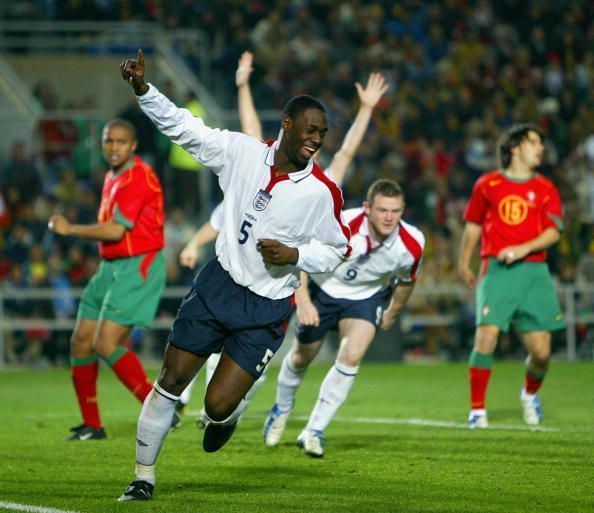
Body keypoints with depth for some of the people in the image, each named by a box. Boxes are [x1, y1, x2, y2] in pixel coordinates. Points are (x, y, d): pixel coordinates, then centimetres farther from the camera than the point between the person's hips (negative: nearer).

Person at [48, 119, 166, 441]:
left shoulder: (138, 178, -17)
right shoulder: (112, 177, 14)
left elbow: (115, 230, -23)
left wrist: (69, 229, -13)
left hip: (137, 268, -10)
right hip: (111, 267, 10)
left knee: (105, 345, -17)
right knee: (81, 342, 8)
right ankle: (91, 425, 17)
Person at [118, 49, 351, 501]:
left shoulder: (322, 191, -10)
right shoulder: (243, 152, -4)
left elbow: (337, 250, 0)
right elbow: (184, 127, -1)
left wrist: (294, 255, -17)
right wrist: (143, 89, -14)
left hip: (266, 309, -2)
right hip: (218, 284, 2)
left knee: (218, 406, -9)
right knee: (170, 382, 2)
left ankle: (230, 415, 30)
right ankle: (144, 476, 16)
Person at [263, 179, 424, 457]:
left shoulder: (412, 244, -25)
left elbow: (406, 280, -2)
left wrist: (392, 314, 14)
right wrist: (303, 300, -40)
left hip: (366, 298, 1)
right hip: (324, 289, -1)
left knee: (351, 357, -22)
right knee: (302, 358, 14)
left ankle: (314, 431, -8)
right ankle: (281, 410, 48)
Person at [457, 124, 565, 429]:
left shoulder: (545, 189, 11)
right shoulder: (487, 185, 9)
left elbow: (553, 232, 1)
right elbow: (473, 226, 18)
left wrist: (523, 249, -14)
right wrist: (463, 264, 21)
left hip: (533, 270, 2)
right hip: (497, 270, -2)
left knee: (541, 351, -3)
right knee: (486, 338, -17)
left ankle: (530, 393, 29)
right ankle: (477, 410, -7)